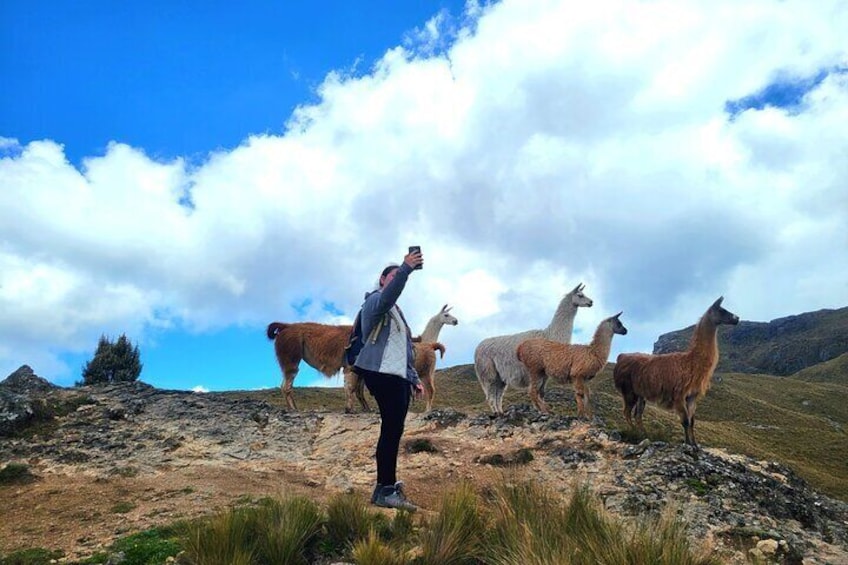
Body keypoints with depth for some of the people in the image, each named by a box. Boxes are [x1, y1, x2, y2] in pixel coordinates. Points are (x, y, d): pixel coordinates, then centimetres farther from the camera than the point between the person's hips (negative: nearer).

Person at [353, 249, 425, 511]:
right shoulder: (375, 300, 0)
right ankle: (386, 490, -12)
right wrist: (406, 268, -37)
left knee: (393, 430, 10)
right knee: (392, 429, -14)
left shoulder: (395, 311, 29)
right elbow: (388, 295, -28)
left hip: (398, 376, 10)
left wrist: (414, 378, 22)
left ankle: (386, 486, 17)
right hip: (383, 373, -10)